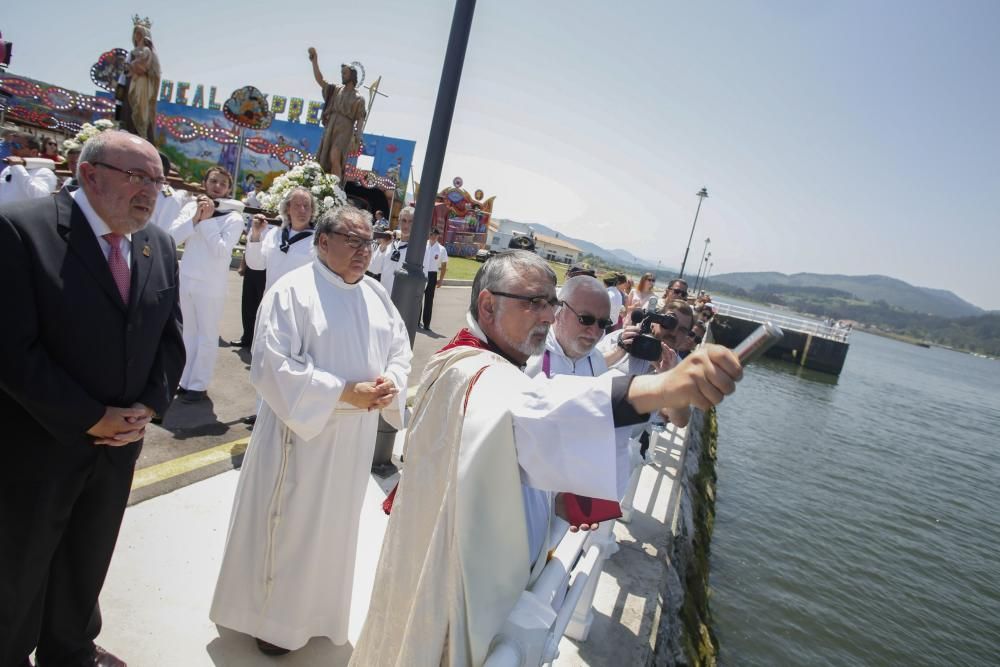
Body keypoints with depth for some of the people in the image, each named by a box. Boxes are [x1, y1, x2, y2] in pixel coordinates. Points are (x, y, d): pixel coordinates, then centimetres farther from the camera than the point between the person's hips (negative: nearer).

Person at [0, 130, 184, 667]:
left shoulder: (159, 245, 2)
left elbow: (171, 336, 5)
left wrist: (150, 405, -7)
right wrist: (89, 419, -18)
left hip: (120, 439, 5)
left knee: (88, 558, 23)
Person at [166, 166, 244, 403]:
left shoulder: (233, 218, -6)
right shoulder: (191, 206, 6)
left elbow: (221, 251, -18)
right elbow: (171, 237, -5)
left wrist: (208, 220, -15)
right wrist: (195, 218, -15)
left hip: (211, 284, -4)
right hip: (185, 279, 4)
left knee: (206, 336, 3)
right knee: (188, 332, 15)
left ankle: (198, 385, 15)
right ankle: (184, 380, 28)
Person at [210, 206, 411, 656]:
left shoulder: (376, 294, 5)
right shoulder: (292, 291, -14)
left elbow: (400, 348, 9)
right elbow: (271, 364, -21)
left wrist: (391, 382, -13)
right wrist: (344, 392, -24)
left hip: (356, 437, 6)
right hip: (303, 429, -6)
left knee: (335, 525, 20)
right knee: (290, 524, 10)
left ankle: (317, 610, 44)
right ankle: (269, 615, 36)